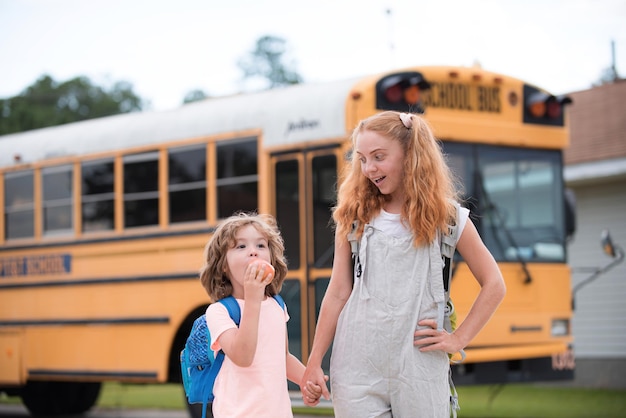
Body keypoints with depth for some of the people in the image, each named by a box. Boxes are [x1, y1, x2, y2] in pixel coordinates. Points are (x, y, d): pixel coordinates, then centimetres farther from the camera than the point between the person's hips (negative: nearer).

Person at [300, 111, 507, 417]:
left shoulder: (446, 216, 4)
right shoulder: (355, 217, 7)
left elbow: (494, 285, 9)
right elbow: (338, 292, 6)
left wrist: (459, 339, 1)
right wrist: (313, 363, 2)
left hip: (419, 366, -1)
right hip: (358, 366, 1)